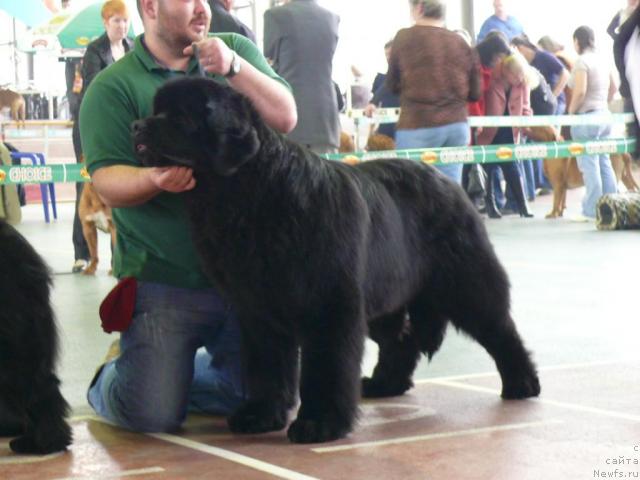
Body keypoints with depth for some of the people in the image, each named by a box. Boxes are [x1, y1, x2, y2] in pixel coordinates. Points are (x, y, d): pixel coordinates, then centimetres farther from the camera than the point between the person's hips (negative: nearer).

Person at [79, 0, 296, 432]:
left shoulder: (236, 50, 8)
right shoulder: (113, 87, -4)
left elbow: (285, 118, -5)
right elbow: (107, 183, -11)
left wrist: (233, 67, -19)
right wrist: (154, 178, -32)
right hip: (162, 279, -4)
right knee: (152, 413, -12)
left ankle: (169, 372, 32)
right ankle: (113, 374, 22)